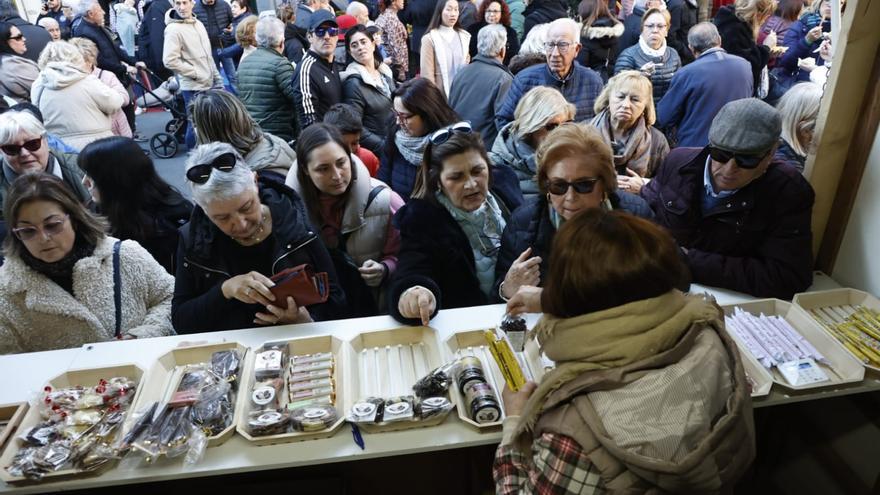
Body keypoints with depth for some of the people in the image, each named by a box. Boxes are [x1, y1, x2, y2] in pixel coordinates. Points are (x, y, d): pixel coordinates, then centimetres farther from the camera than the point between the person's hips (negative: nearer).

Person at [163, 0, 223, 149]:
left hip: (209, 83, 7)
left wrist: (217, 77, 15)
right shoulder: (173, 29, -12)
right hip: (193, 87, -7)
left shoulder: (198, 24, 12)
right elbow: (170, 60, -18)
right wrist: (195, 73, -16)